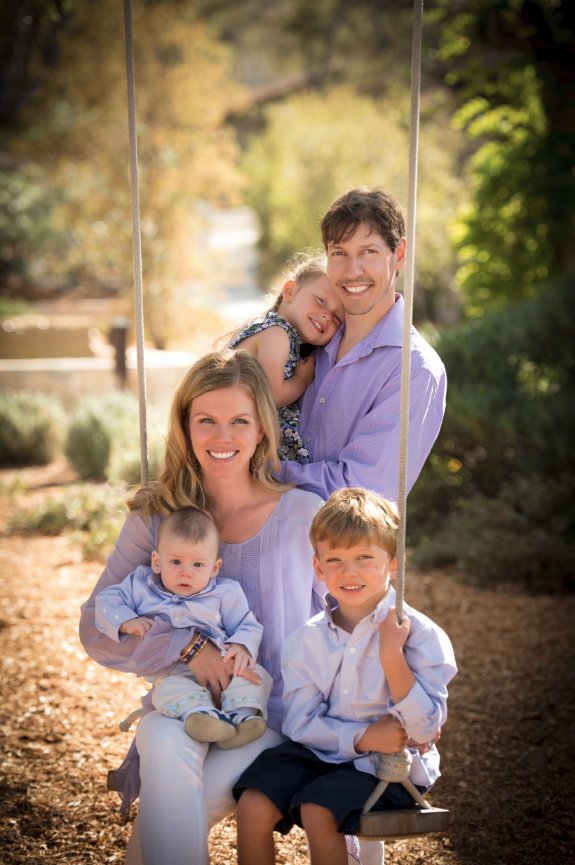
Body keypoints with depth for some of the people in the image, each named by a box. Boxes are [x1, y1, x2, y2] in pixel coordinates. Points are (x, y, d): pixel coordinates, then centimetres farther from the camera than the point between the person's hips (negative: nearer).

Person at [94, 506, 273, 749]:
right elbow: (105, 601, 13)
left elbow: (248, 626, 10)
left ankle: (243, 714, -42)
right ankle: (198, 713, -57)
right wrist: (127, 621, -7)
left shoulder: (225, 593, 11)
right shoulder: (142, 586, 14)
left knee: (256, 674, -24)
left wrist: (242, 646, -13)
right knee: (168, 688, -35)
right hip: (174, 674, -2)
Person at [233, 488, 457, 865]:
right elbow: (299, 721, -3)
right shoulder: (307, 639, 0)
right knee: (253, 806, -17)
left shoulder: (420, 635, -13)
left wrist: (391, 655, -28)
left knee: (317, 812, -26)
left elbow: (426, 729, -18)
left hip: (389, 766, -4)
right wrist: (362, 736, -19)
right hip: (320, 751, 4)